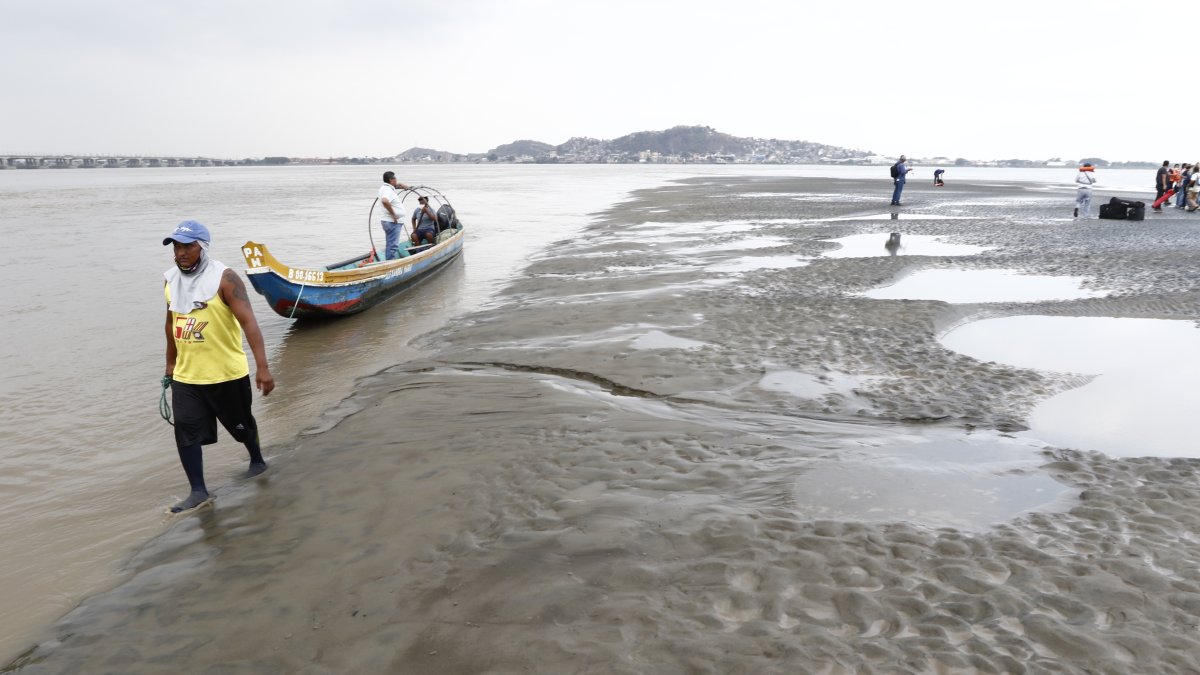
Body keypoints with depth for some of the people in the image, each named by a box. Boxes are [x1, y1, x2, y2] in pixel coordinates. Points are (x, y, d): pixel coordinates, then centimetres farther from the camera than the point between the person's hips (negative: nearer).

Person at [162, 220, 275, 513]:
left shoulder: (224, 279, -17)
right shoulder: (170, 280, 3)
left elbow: (249, 322, -24)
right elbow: (172, 322, 17)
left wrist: (262, 367, -32)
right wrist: (171, 363, 22)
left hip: (227, 373, -4)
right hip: (185, 376, 5)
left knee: (241, 425, 14)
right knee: (185, 432, -3)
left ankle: (257, 461, 41)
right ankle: (198, 491, 7)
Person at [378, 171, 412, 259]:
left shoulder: (388, 188, 13)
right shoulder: (388, 190, -16)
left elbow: (398, 184, 33)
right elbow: (385, 201, -36)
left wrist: (407, 187, 13)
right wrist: (393, 214, -26)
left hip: (393, 222, 11)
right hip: (392, 222, -11)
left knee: (391, 245, 16)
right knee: (393, 245, -12)